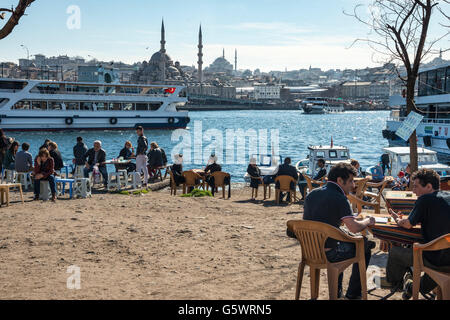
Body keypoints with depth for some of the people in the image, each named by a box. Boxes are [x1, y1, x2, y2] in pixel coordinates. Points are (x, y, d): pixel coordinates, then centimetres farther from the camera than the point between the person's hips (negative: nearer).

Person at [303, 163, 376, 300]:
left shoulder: (311, 194, 5)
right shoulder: (339, 198, -17)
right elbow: (354, 228, -21)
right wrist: (368, 221, -2)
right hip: (327, 254, -7)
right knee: (364, 246, 16)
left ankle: (337, 291, 37)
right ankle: (353, 294, 23)